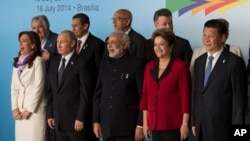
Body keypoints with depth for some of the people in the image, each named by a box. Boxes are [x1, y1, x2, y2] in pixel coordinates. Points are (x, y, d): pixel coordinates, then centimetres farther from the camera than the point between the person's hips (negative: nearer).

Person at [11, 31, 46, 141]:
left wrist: (30, 109, -11)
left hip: (35, 109, -6)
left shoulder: (38, 60, -5)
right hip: (20, 109, 6)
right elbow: (14, 87, 10)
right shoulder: (17, 62, 14)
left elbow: (39, 86, -10)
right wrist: (15, 108, 0)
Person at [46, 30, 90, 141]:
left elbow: (84, 93, -11)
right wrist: (50, 114, 8)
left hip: (74, 119, -6)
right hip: (58, 119, 6)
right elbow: (51, 91, 14)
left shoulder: (80, 63, -8)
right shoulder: (55, 63, 12)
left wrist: (80, 118, -14)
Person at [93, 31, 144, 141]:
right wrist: (96, 120, 9)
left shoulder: (136, 64, -5)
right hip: (107, 127, 5)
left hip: (128, 127, -5)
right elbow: (98, 94, 14)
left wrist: (141, 124, -11)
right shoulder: (104, 65, 11)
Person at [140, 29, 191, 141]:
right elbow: (145, 95, 12)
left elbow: (185, 97, -8)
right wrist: (145, 122, 9)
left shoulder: (180, 67, -6)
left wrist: (185, 124, -12)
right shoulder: (149, 66, 10)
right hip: (155, 124, 5)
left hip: (174, 125, -5)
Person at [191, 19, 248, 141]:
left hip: (222, 128, -6)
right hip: (201, 127, 6)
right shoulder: (199, 61, 12)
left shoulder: (235, 62, -9)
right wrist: (194, 121, 11)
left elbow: (240, 98, -10)